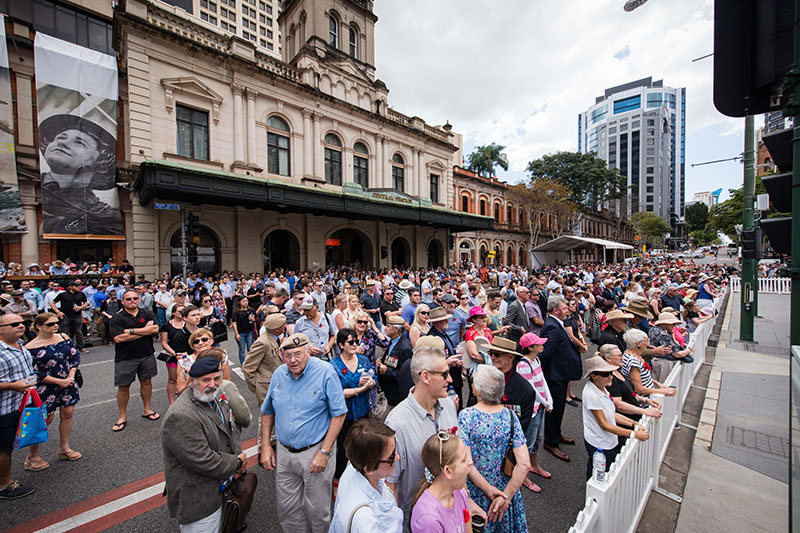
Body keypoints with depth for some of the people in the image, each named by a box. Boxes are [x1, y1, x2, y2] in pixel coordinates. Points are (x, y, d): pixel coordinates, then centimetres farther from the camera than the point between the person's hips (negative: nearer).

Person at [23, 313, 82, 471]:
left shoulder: (64, 338, 1)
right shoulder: (31, 348, -12)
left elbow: (75, 355, 5)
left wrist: (71, 376, -5)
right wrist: (59, 381, -13)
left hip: (67, 383, 4)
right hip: (46, 388, -4)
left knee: (68, 413, 10)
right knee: (46, 419, 2)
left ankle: (64, 448, 27)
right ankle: (32, 457, 23)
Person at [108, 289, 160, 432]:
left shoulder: (147, 313, 2)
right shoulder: (116, 318, -4)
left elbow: (155, 329, -13)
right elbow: (118, 338, -17)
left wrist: (131, 331, -16)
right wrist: (144, 331, -15)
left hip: (146, 355, 2)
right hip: (125, 358, -2)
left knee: (146, 382, 13)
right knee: (123, 387, 7)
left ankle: (147, 410, 30)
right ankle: (122, 417, 25)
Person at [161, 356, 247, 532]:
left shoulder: (217, 399, 0)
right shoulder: (180, 417, -29)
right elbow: (202, 461, -28)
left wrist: (238, 455, -7)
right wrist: (237, 464, -16)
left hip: (220, 487, 8)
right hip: (198, 501, -8)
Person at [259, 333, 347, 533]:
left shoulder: (325, 372, -18)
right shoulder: (279, 374, -2)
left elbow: (338, 413, -15)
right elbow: (268, 411, 11)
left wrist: (324, 452, -17)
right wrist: (265, 446, 5)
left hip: (315, 452, -4)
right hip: (283, 453, 5)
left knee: (317, 510, 13)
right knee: (287, 509, 20)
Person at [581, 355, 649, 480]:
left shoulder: (601, 388, -1)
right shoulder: (591, 394, -27)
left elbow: (612, 414, 8)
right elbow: (604, 425, -21)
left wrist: (634, 424, -3)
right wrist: (633, 434, -18)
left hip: (610, 441, 8)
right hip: (599, 446, -8)